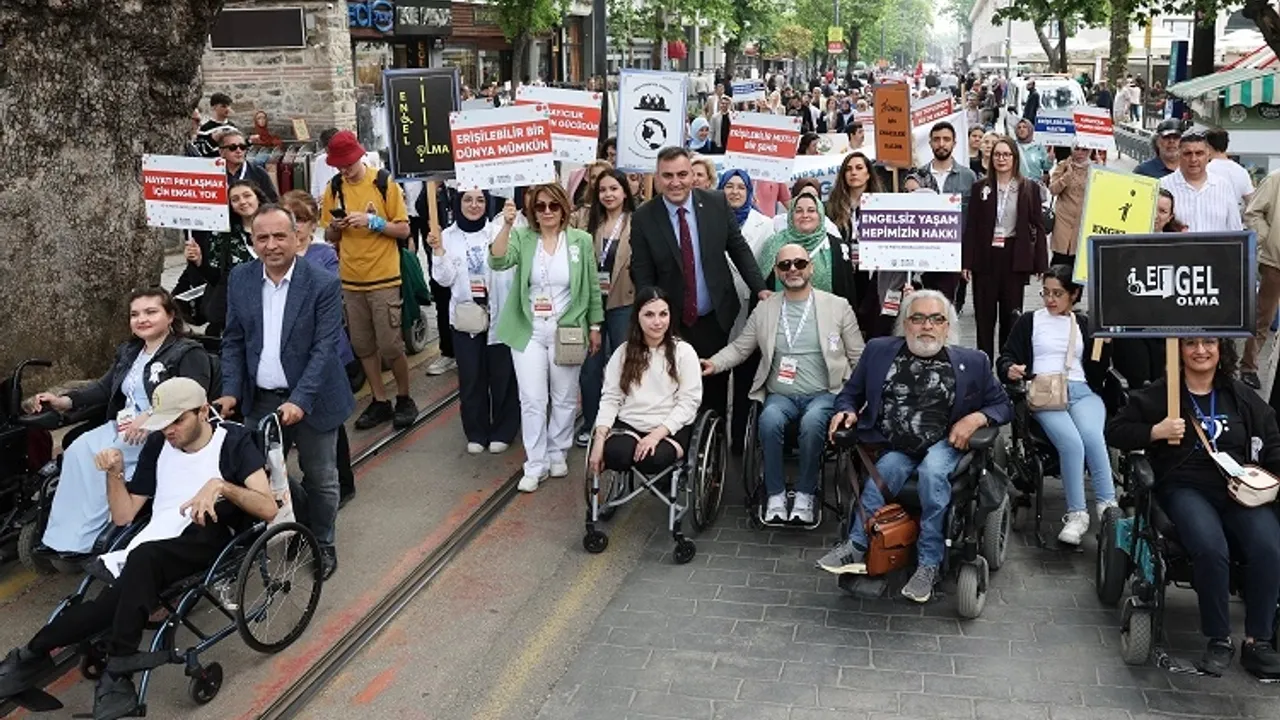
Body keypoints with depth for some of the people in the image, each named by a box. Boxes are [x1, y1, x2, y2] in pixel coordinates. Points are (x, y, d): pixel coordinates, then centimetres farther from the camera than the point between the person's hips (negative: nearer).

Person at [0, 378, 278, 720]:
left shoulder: (234, 441, 4)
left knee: (143, 559, -34)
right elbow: (124, 515, 21)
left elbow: (268, 508, -8)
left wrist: (220, 485, -23)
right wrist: (115, 473, 4)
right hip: (150, 550, 5)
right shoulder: (157, 445, 20)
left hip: (207, 539, -5)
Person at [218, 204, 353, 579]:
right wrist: (231, 391, -6)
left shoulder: (323, 284, -15)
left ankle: (323, 544, 33)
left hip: (309, 399, -3)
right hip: (260, 400, 4)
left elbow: (324, 348, -17)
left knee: (320, 479, 10)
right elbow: (233, 341, 5)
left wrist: (299, 401, -26)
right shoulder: (240, 279, -2)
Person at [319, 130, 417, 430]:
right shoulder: (333, 188, 5)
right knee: (363, 346, 10)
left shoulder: (384, 183, -5)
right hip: (350, 280, 4)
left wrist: (372, 221, -18)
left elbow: (403, 229, -4)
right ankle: (380, 401, 22)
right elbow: (329, 237, 12)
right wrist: (335, 227, -11)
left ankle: (404, 399, 17)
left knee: (390, 345, -3)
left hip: (383, 278, -4)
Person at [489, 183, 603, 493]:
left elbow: (593, 287, 4)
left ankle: (557, 454, 29)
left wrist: (595, 326, 5)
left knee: (564, 398, 11)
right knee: (532, 400, 0)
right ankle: (535, 465, 9)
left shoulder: (581, 241, -2)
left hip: (566, 331, 0)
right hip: (529, 331, 0)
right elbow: (498, 262, -20)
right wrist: (506, 226, -32)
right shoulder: (522, 238, -2)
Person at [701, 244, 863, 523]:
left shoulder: (838, 306, 7)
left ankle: (805, 495, -15)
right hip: (780, 395, 2)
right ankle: (776, 495, -15)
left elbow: (858, 357, 10)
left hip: (823, 394, -1)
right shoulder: (764, 309, 11)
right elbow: (739, 348, 15)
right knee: (770, 420, -31)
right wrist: (714, 363, -4)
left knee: (812, 422, -34)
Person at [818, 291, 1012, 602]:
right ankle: (857, 547, -21)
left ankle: (928, 563, -22)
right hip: (893, 446, 1)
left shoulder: (972, 362, 6)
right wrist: (846, 411, -7)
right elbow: (850, 393, 16)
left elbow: (1003, 405, 11)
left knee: (932, 471, -33)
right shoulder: (879, 351, 9)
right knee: (884, 471, -31)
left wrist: (976, 418, -10)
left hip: (943, 444, -1)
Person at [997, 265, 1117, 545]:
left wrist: (1104, 343, -1)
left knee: (1093, 437, -32)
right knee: (1071, 442, -31)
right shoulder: (1029, 321, 18)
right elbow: (1005, 358, 14)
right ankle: (1076, 513, -21)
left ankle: (1107, 508, -24)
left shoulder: (1085, 323, 23)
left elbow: (1098, 373, 16)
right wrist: (1010, 370, -10)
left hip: (1082, 391, 2)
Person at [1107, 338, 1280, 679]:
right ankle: (1218, 640, -13)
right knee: (1211, 549, -32)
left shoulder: (1242, 396, 15)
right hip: (1186, 489, -3)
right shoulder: (1158, 394, 6)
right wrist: (1156, 432, -11)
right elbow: (1114, 432, 5)